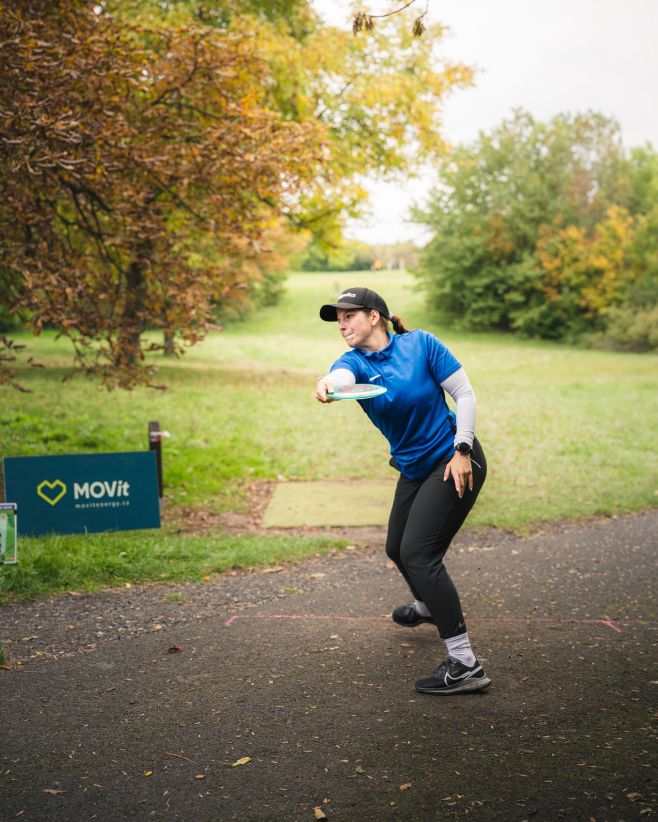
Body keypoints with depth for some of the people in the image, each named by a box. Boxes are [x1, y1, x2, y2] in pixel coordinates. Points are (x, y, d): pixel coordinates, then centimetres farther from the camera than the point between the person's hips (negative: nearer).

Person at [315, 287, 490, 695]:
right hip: (415, 469, 7)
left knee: (418, 553, -17)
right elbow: (343, 375, -31)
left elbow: (465, 393, -10)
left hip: (456, 463, -7)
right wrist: (327, 384, -55)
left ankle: (466, 664, -17)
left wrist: (462, 450, -19)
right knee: (398, 548, 21)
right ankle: (428, 606, 55)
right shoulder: (354, 361, -5)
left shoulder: (420, 344, -14)